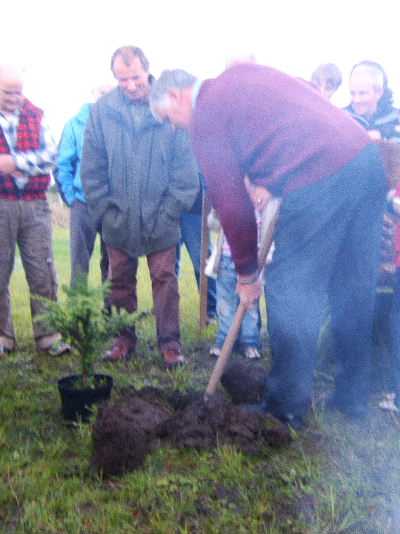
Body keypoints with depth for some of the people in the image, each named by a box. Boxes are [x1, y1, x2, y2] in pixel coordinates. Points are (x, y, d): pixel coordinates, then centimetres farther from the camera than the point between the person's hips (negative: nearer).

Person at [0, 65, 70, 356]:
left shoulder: (35, 116, 10)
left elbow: (50, 155, -1)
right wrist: (29, 164, -9)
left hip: (35, 205, 2)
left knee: (43, 273, 1)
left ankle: (47, 334, 8)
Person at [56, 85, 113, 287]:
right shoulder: (76, 124, 3)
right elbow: (62, 164, 4)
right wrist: (71, 197, -1)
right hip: (83, 204, 0)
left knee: (111, 262, 10)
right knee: (79, 262, 4)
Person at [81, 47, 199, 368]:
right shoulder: (102, 110, -6)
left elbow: (186, 166, -7)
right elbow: (91, 168, -1)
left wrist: (171, 210, -9)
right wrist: (104, 210, -4)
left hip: (160, 219, -2)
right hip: (118, 219, 2)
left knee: (165, 280, 5)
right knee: (120, 283, 13)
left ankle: (170, 342, 17)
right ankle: (124, 338, 27)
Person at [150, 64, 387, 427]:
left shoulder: (205, 116, 1)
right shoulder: (241, 74, 24)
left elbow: (230, 202, -1)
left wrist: (247, 274, 10)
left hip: (319, 182, -9)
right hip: (368, 159, 9)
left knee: (290, 291, 3)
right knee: (356, 289, 15)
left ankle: (287, 407, 14)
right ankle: (353, 396, 29)